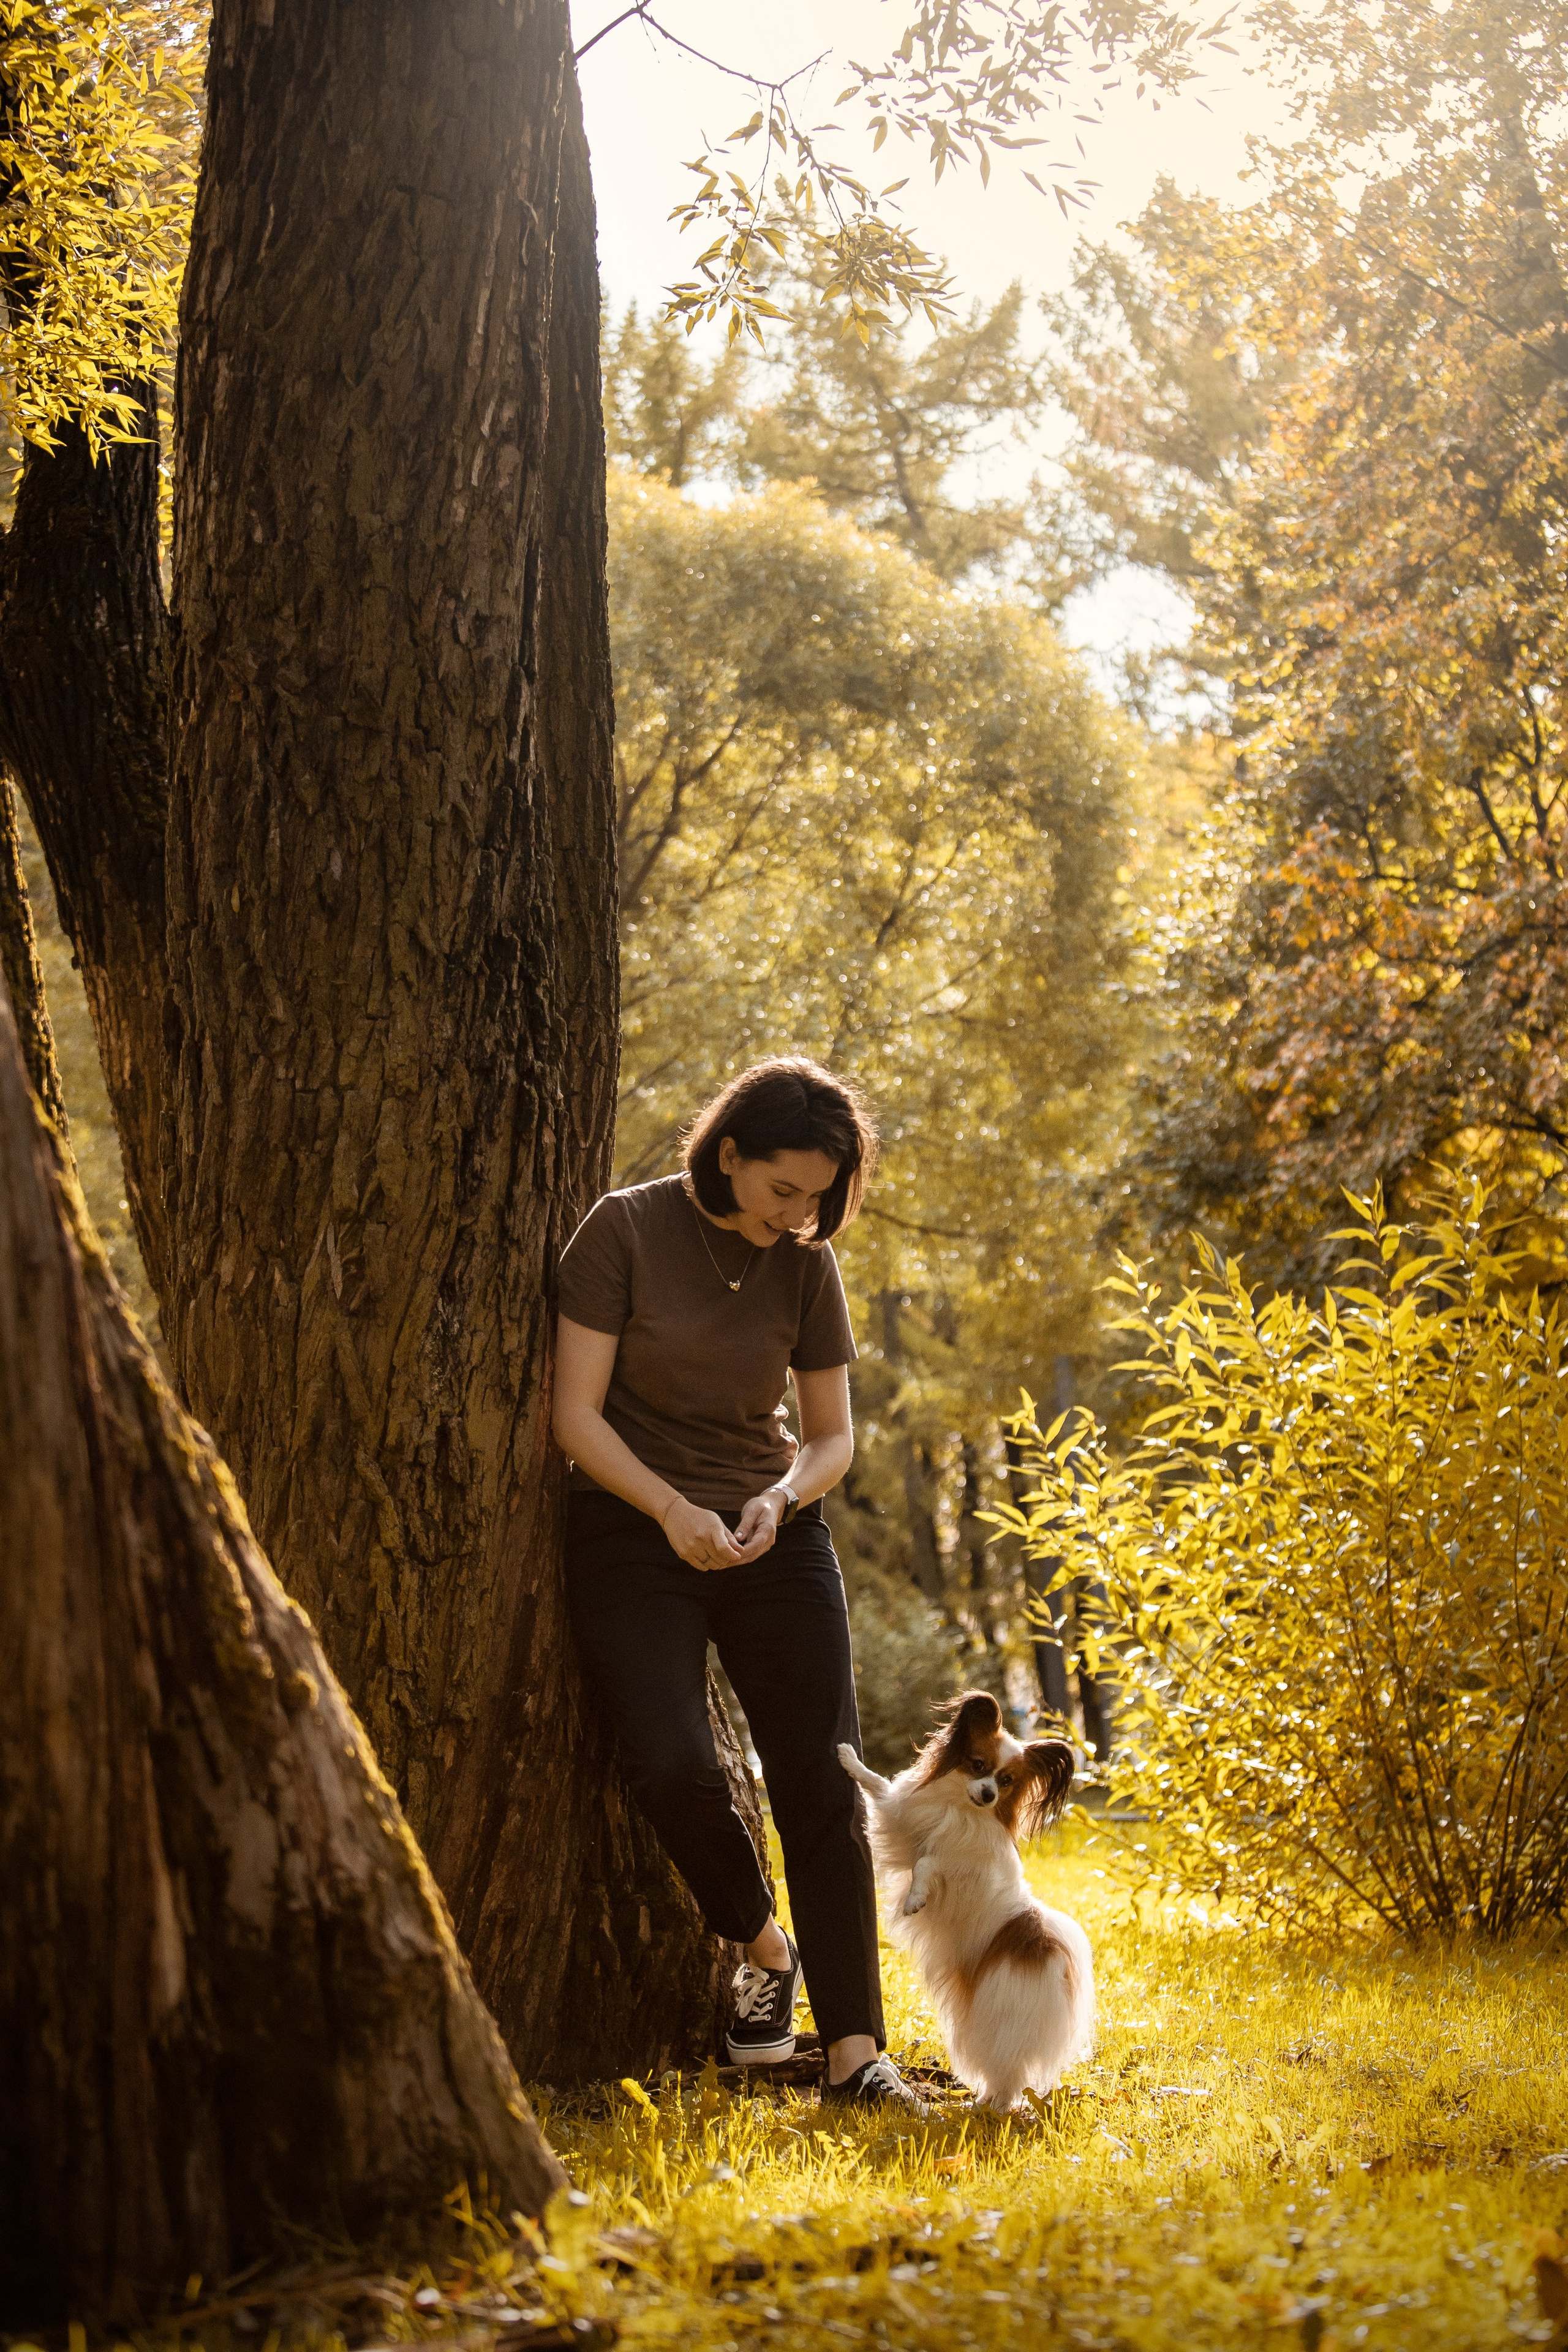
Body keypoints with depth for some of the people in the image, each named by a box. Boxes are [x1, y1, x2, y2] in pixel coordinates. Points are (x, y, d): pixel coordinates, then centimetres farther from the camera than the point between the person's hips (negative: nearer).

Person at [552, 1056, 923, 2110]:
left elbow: (834, 1434, 8)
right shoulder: (627, 1230, -8)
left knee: (824, 1780, -7)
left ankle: (855, 2049, -4)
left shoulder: (808, 1265, 3)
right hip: (634, 1536, -3)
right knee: (676, 1766, -21)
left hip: (775, 1539, 3)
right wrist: (673, 1511, -23)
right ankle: (764, 1947, 8)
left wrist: (781, 1499, -13)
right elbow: (578, 1412, -10)